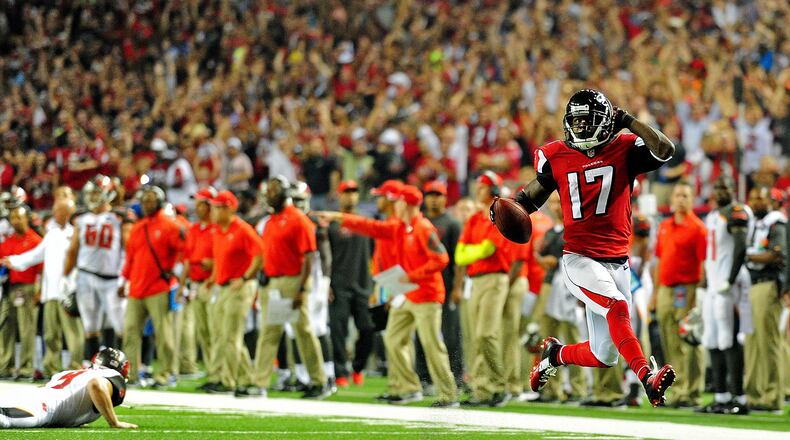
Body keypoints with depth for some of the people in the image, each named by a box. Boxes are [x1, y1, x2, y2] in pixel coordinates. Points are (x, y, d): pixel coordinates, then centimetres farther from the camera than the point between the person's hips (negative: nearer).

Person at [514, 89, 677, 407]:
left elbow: (665, 151, -15)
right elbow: (536, 190, 19)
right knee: (617, 306, -33)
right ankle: (648, 379, -42)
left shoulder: (624, 149, 1)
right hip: (579, 259, -2)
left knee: (604, 356, 7)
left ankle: (556, 354, 36)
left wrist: (628, 121, -17)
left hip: (616, 261, 2)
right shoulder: (557, 157, 5)